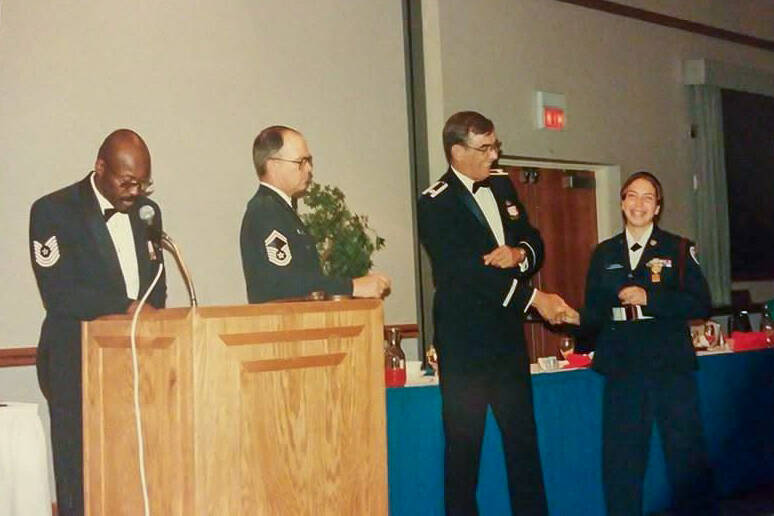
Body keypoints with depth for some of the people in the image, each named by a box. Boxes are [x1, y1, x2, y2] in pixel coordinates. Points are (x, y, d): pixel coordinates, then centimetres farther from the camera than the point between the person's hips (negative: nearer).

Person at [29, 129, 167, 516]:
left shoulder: (147, 211, 13)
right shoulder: (53, 211, -5)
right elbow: (58, 294, -14)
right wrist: (126, 307, -16)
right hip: (77, 365, -5)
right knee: (80, 481, -1)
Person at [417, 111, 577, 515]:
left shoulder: (502, 186, 10)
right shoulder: (435, 204, -12)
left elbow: (534, 241, 15)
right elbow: (466, 270, -19)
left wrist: (519, 252, -10)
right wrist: (534, 297, -20)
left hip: (508, 335, 7)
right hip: (464, 342, -6)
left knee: (523, 436, 14)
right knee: (464, 442, 3)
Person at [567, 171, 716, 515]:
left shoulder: (678, 249, 5)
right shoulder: (603, 254, 13)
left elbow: (701, 305, -6)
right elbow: (595, 315, 14)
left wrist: (649, 298, -13)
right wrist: (576, 320, -3)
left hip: (671, 368, -2)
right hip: (622, 370, 2)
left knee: (687, 459, 1)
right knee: (620, 464, 6)